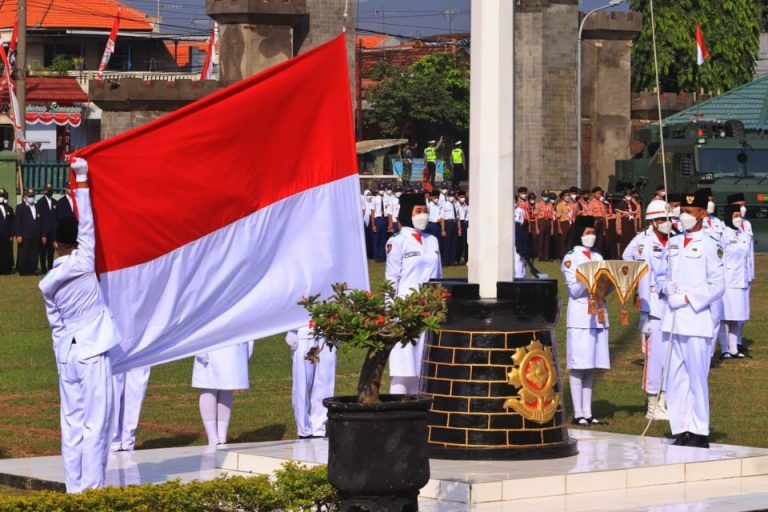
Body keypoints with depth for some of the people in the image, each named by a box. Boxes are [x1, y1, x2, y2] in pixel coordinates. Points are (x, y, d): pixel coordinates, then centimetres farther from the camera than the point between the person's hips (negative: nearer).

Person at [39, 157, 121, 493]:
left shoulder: (47, 283, 6)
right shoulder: (82, 263, -7)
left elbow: (55, 324, 12)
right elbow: (87, 223, 1)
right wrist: (81, 179, 9)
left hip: (66, 354, 5)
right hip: (93, 352, -5)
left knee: (72, 423, 7)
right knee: (95, 424, -5)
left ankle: (74, 488, 7)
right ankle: (92, 488, -8)